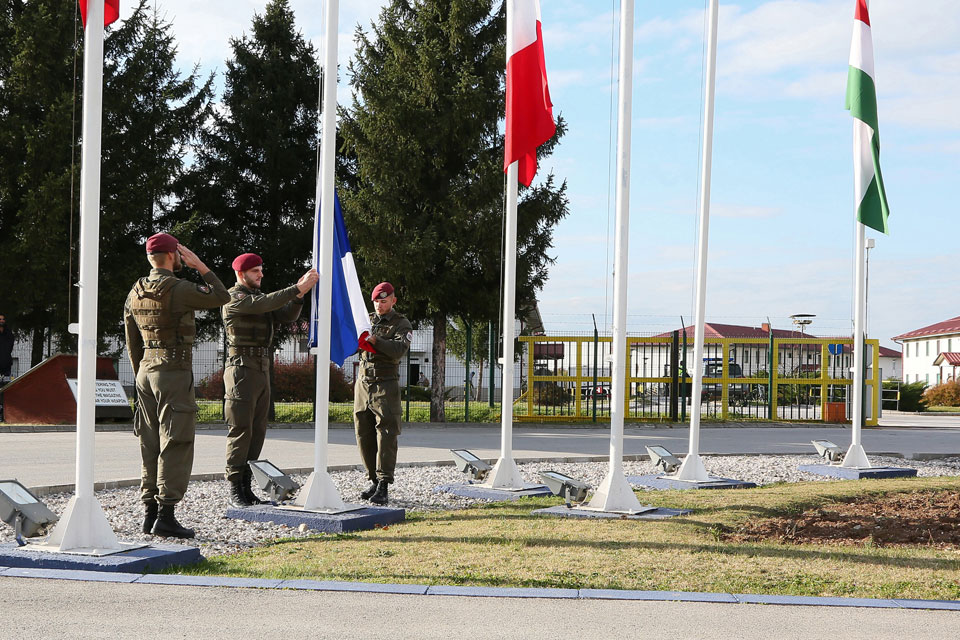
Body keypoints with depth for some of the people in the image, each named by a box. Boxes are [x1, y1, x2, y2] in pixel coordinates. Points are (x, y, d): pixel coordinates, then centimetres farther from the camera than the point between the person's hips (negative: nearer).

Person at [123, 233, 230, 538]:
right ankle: (165, 515, -8)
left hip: (146, 371, 8)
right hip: (175, 372, -8)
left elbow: (133, 344, 15)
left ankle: (149, 513, 13)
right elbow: (222, 297, -3)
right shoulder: (179, 289, -14)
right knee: (175, 444, -6)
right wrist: (200, 266, 3)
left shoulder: (135, 293, 10)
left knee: (151, 444, 11)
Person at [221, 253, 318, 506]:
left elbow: (288, 315, 8)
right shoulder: (233, 298, -6)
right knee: (240, 430, -9)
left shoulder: (259, 297, 21)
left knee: (257, 431, 6)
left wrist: (299, 294, -11)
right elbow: (263, 304, -23)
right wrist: (297, 288, -26)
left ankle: (247, 487, 9)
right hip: (242, 369, -8)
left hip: (262, 372, 8)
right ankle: (235, 490, -6)